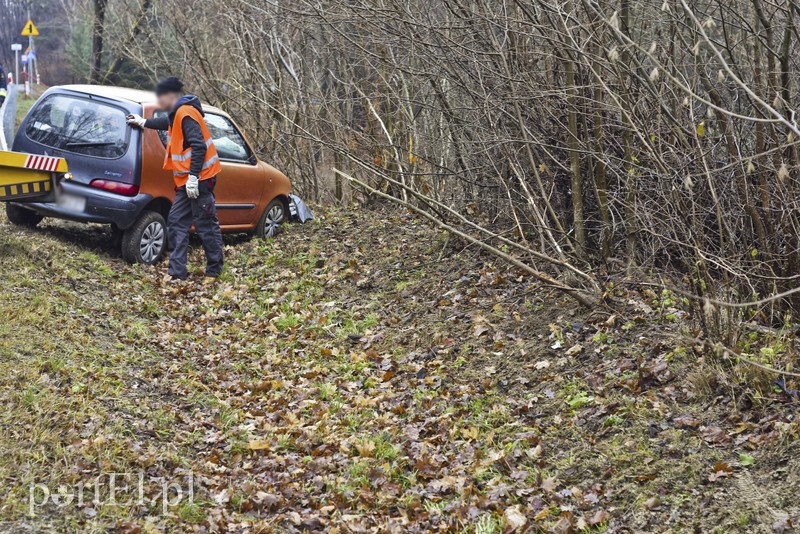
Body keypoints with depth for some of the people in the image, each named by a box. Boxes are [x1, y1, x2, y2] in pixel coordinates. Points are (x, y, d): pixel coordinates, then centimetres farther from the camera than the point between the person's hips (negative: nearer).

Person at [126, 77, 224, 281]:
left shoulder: (186, 113, -15)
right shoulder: (178, 114, 17)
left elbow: (199, 146, -24)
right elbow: (168, 123, 42)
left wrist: (193, 177, -26)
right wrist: (143, 122, 55)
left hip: (198, 179, -11)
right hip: (186, 181, 11)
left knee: (206, 226, -3)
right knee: (176, 223, 8)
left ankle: (214, 271, 7)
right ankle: (178, 273, 8)